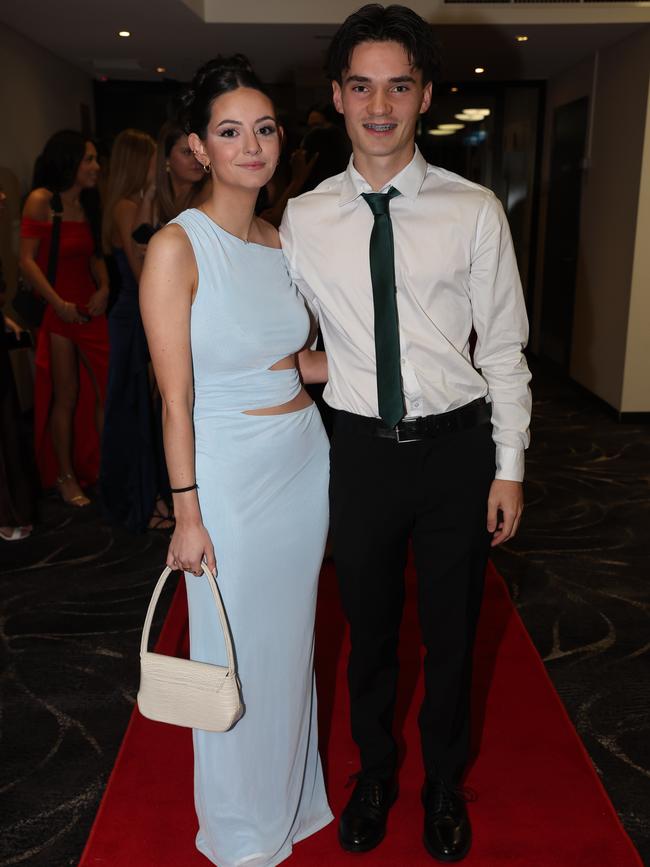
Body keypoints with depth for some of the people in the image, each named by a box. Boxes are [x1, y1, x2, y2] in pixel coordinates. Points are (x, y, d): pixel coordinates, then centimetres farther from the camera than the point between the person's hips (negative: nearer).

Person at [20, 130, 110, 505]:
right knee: (65, 397, 2)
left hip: (91, 308, 5)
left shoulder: (89, 203, 11)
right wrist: (59, 303, -17)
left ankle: (105, 469, 15)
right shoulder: (41, 200, -8)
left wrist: (104, 287, -3)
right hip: (57, 311, -5)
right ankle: (66, 476, 16)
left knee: (105, 392, 2)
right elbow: (27, 259, -12)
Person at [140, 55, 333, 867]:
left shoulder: (281, 241, 5)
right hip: (230, 471, -6)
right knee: (236, 646, 10)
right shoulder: (177, 246, -14)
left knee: (292, 633, 20)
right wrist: (187, 513, -13)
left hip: (304, 457, 6)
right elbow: (175, 397, -14)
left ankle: (291, 794, 46)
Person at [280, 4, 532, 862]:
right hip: (361, 450, 1)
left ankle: (444, 784, 43)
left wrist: (509, 467, -3)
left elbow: (504, 347, -2)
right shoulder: (302, 220, -1)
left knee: (451, 632, 16)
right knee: (370, 630, 18)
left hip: (457, 446, -1)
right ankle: (375, 775, 45)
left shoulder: (474, 211, -6)